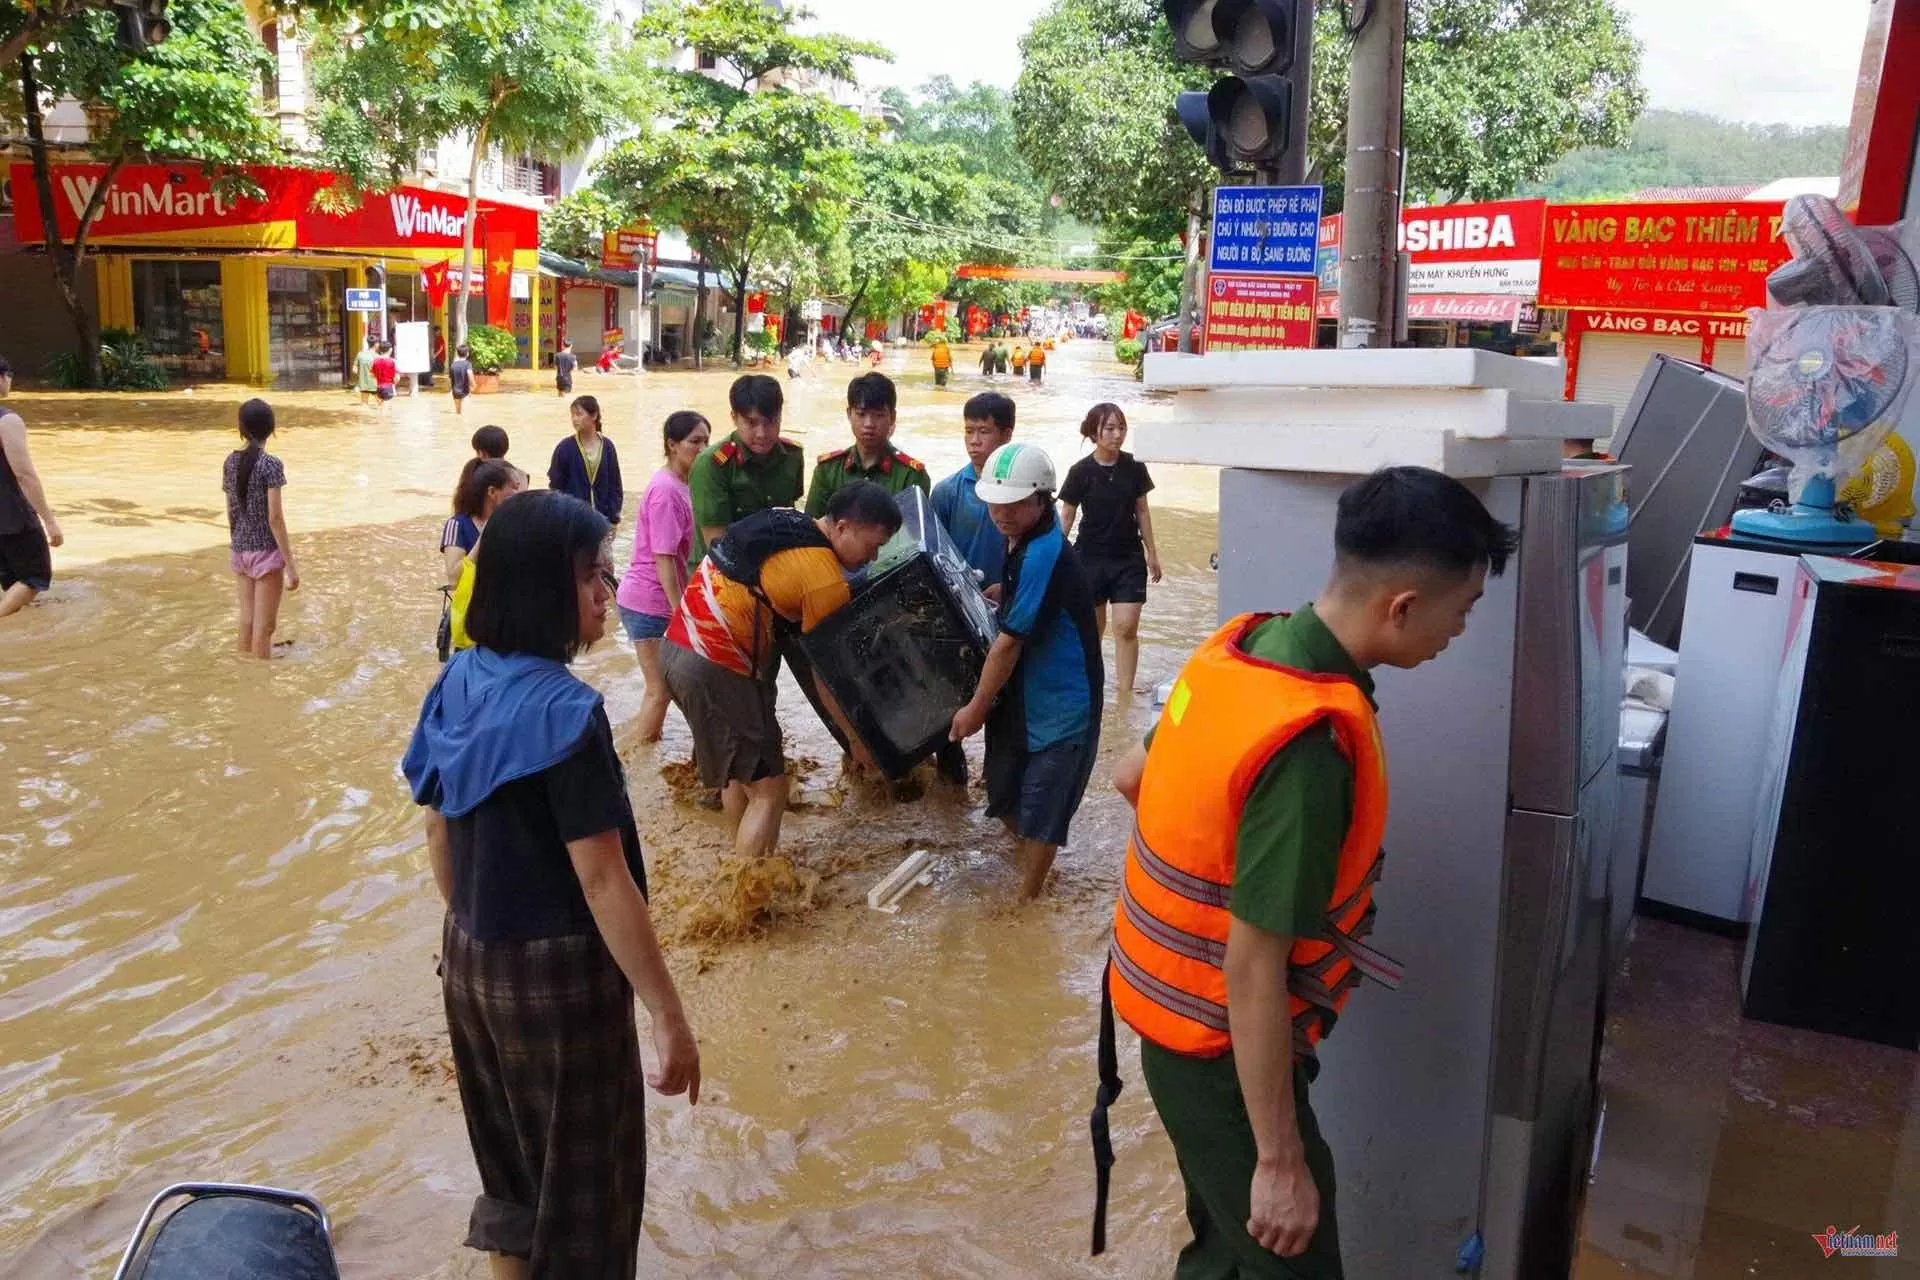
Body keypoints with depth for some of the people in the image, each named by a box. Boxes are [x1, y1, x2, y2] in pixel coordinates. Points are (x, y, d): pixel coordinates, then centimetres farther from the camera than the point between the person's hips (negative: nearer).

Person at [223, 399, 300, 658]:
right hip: (266, 552, -6)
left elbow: (230, 511, 10)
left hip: (239, 551, 6)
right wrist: (290, 566, -14)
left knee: (247, 622, 15)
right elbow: (275, 518, -17)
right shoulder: (271, 465, -15)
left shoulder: (231, 461, 4)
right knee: (264, 627, 2)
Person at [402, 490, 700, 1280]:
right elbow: (602, 881, -25)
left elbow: (440, 837, 8)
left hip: (471, 959, 8)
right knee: (582, 1177, 14)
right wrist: (669, 1017, -19)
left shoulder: (459, 682, -1)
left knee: (512, 1157, 27)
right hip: (556, 971, -8)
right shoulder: (565, 711, -26)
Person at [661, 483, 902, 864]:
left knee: (740, 773, 24)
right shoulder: (826, 581, -14)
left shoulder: (784, 521, 10)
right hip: (716, 669, -9)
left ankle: (743, 870, 37)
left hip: (679, 646, 9)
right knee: (769, 790, -1)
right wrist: (856, 738, 2)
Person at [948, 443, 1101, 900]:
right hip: (1020, 695, 9)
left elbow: (1009, 642, -22)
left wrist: (976, 708, -13)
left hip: (1060, 703, -9)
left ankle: (1027, 899, 24)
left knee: (1040, 809, 5)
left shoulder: (1044, 556, -27)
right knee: (1004, 793, 19)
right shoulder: (1021, 542, 1)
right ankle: (1031, 862, 44)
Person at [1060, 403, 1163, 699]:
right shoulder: (1081, 472, -9)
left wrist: (1152, 552, 11)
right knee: (1092, 627, 11)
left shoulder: (1134, 468, -2)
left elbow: (1142, 511, 9)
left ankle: (1126, 690, 3)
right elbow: (1066, 517, -2)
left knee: (1127, 627, -5)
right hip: (1091, 558, -1)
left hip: (1129, 558, 1)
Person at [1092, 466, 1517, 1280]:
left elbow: (1132, 778, 9)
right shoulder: (1311, 746, -31)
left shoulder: (1244, 643, -5)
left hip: (1166, 1002, 8)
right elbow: (1253, 969, -27)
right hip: (1218, 1043, -8)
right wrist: (1281, 1161, -19)